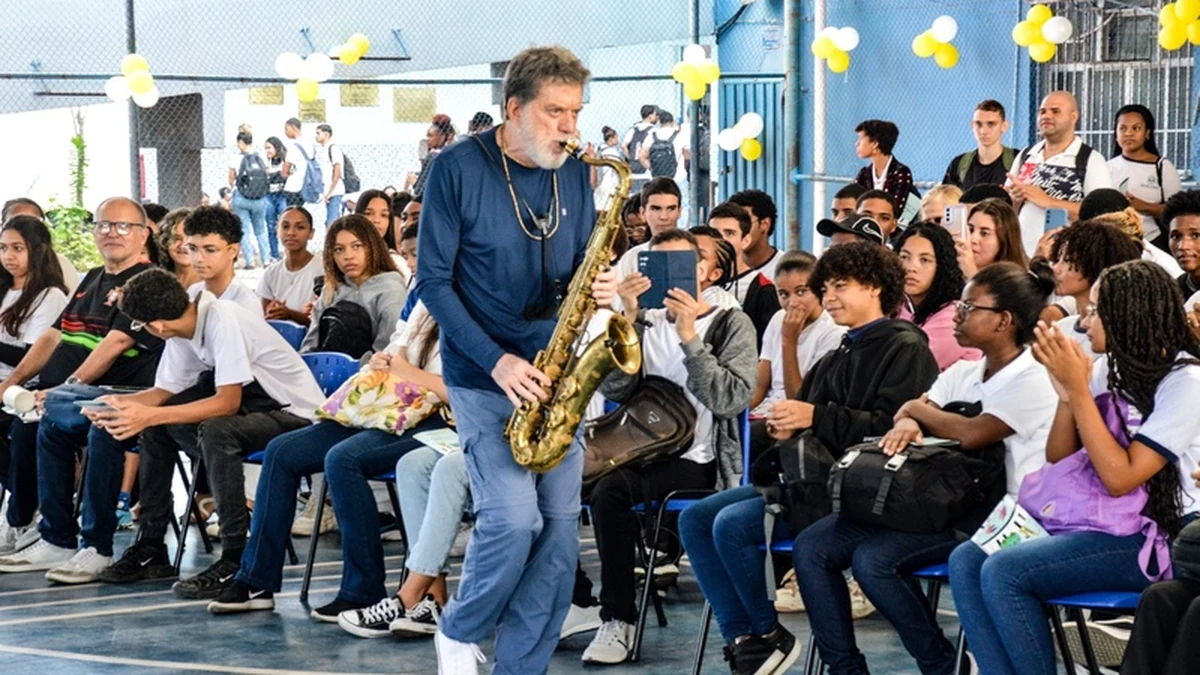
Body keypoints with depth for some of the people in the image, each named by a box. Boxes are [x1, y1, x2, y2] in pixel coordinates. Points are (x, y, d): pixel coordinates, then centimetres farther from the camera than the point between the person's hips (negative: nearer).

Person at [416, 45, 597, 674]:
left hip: (552, 372, 5)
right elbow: (433, 280, -9)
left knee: (560, 526, -1)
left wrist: (599, 287, -10)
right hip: (484, 374, -5)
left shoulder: (574, 175, 6)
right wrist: (498, 360, -17)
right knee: (514, 517, -17)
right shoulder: (457, 169, -9)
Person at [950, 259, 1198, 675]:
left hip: (1154, 540, -8)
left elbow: (1120, 478, -20)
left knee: (1003, 573, -24)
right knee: (966, 562, -10)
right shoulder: (1111, 366, 9)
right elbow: (1058, 459, 11)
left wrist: (1079, 389, -18)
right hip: (1097, 523, 8)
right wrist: (1066, 395, -6)